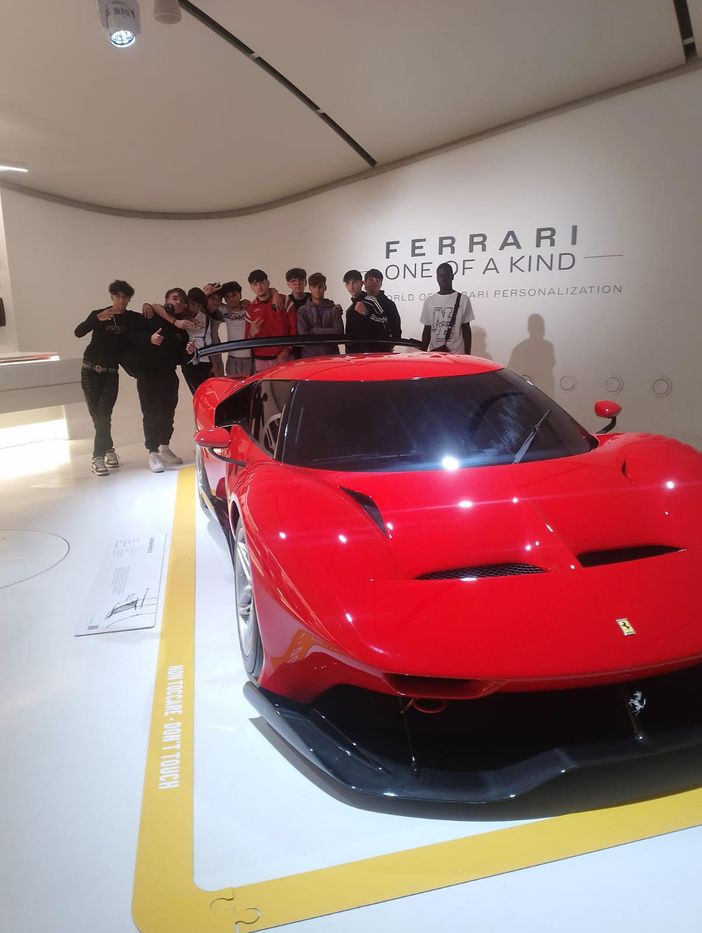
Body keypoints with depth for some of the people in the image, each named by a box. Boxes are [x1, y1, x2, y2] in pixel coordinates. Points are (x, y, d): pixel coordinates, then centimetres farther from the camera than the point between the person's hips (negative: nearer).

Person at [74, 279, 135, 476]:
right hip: (91, 371, -1)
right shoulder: (98, 314, -2)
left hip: (111, 373, 1)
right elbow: (78, 332, -17)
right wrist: (98, 318, -32)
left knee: (103, 415, -9)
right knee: (98, 415, -3)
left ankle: (98, 457, -1)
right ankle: (108, 449, 11)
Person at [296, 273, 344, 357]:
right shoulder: (302, 311, 6)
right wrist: (327, 333, -5)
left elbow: (339, 332, -5)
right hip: (309, 356, 0)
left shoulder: (334, 309, 7)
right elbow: (303, 335, -6)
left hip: (331, 356, 1)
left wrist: (314, 331, -5)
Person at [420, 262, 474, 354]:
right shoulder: (429, 301, 9)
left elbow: (466, 329, 3)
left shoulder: (463, 299, 2)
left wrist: (468, 354, -2)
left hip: (457, 354, -2)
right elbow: (427, 330, 12)